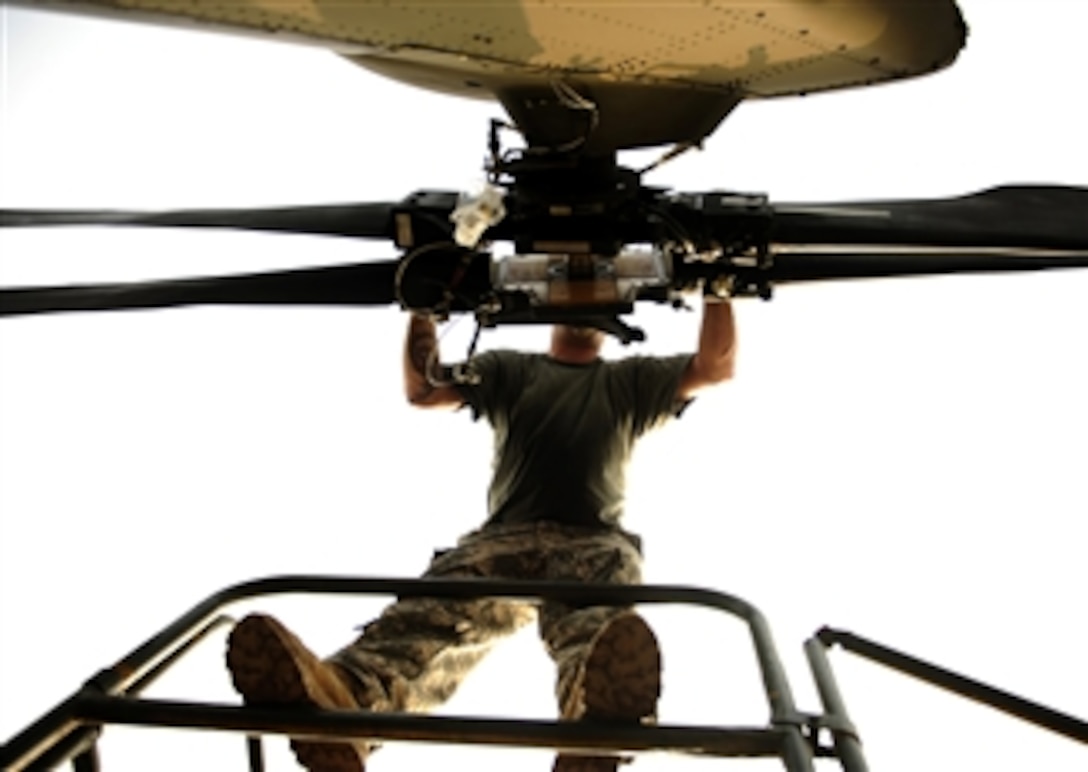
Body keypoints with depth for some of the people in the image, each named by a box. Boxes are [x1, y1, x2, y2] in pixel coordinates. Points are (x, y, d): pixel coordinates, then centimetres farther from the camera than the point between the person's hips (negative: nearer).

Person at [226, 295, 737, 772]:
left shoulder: (630, 381, 29)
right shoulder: (509, 370, 28)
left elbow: (716, 365, 17)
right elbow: (423, 390, 15)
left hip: (595, 542, 0)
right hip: (506, 534, 1)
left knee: (597, 616, -40)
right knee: (440, 602, -36)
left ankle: (594, 728, -76)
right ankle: (343, 698, -67)